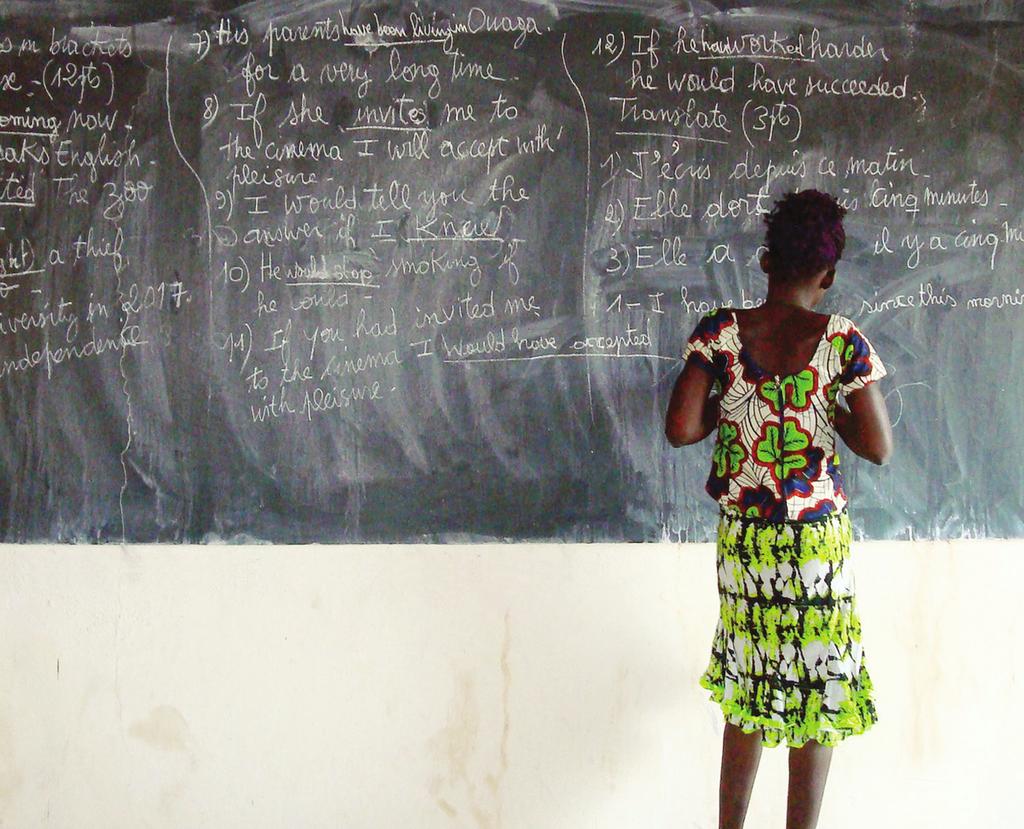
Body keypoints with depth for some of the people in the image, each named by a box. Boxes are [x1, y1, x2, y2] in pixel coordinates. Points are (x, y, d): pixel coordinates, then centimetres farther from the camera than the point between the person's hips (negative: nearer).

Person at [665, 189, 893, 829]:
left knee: (747, 691, 18)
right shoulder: (842, 341, -9)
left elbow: (681, 428, -11)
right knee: (816, 701, 10)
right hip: (818, 538, -3)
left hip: (742, 537, 3)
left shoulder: (720, 331, -5)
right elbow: (879, 447, -8)